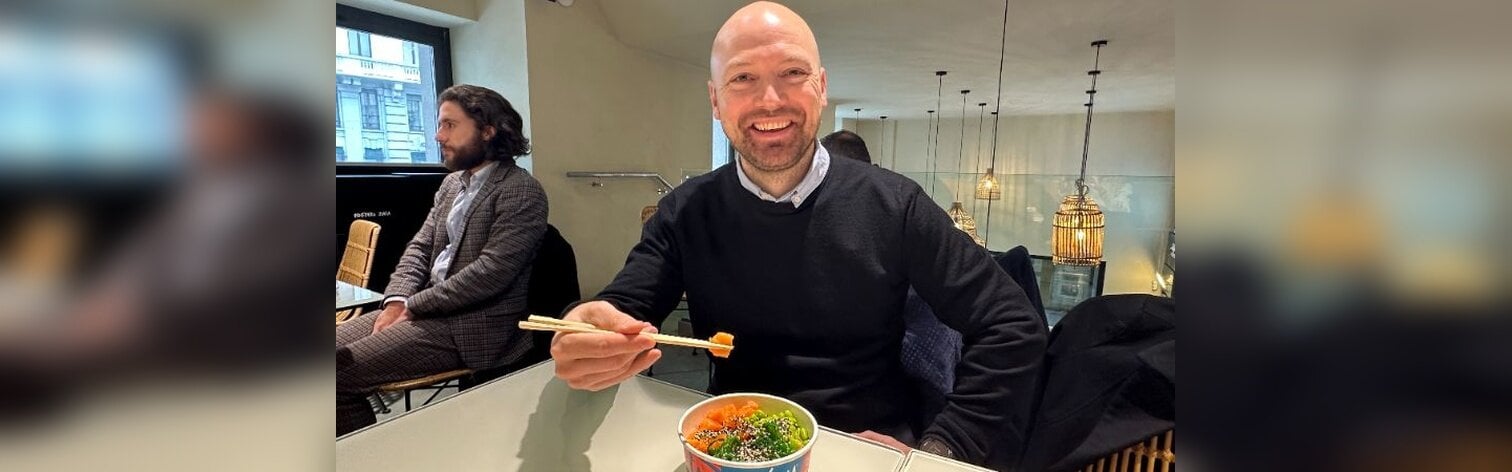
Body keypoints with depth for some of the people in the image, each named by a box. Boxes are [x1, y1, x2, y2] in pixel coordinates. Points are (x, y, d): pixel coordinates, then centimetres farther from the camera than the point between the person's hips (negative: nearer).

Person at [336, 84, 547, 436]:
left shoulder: (521, 191, -13)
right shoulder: (452, 183, 14)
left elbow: (491, 272, -21)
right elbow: (420, 247, 14)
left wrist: (413, 306, -14)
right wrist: (397, 300, -4)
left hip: (475, 326, -8)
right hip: (427, 308, 8)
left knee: (341, 373, -14)